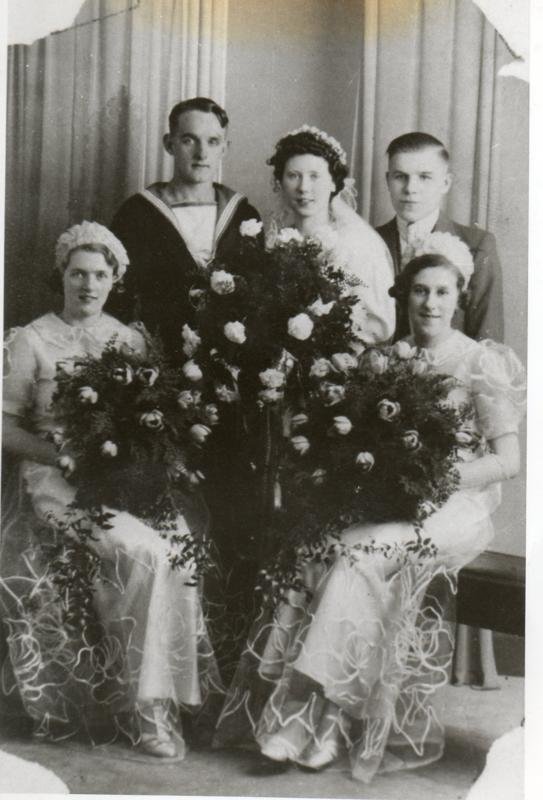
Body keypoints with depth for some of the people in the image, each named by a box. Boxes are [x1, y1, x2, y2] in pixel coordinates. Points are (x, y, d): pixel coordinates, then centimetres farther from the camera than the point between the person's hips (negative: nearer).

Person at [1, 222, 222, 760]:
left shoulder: (131, 341, 16)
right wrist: (63, 452, -14)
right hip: (60, 482, -4)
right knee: (145, 552, -29)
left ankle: (155, 698, -15)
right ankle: (145, 703, -16)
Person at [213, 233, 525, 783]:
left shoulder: (481, 363, -1)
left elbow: (507, 460, -6)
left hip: (455, 509, -4)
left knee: (363, 555, -31)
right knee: (317, 551, -25)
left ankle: (313, 722, -27)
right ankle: (320, 723, -25)